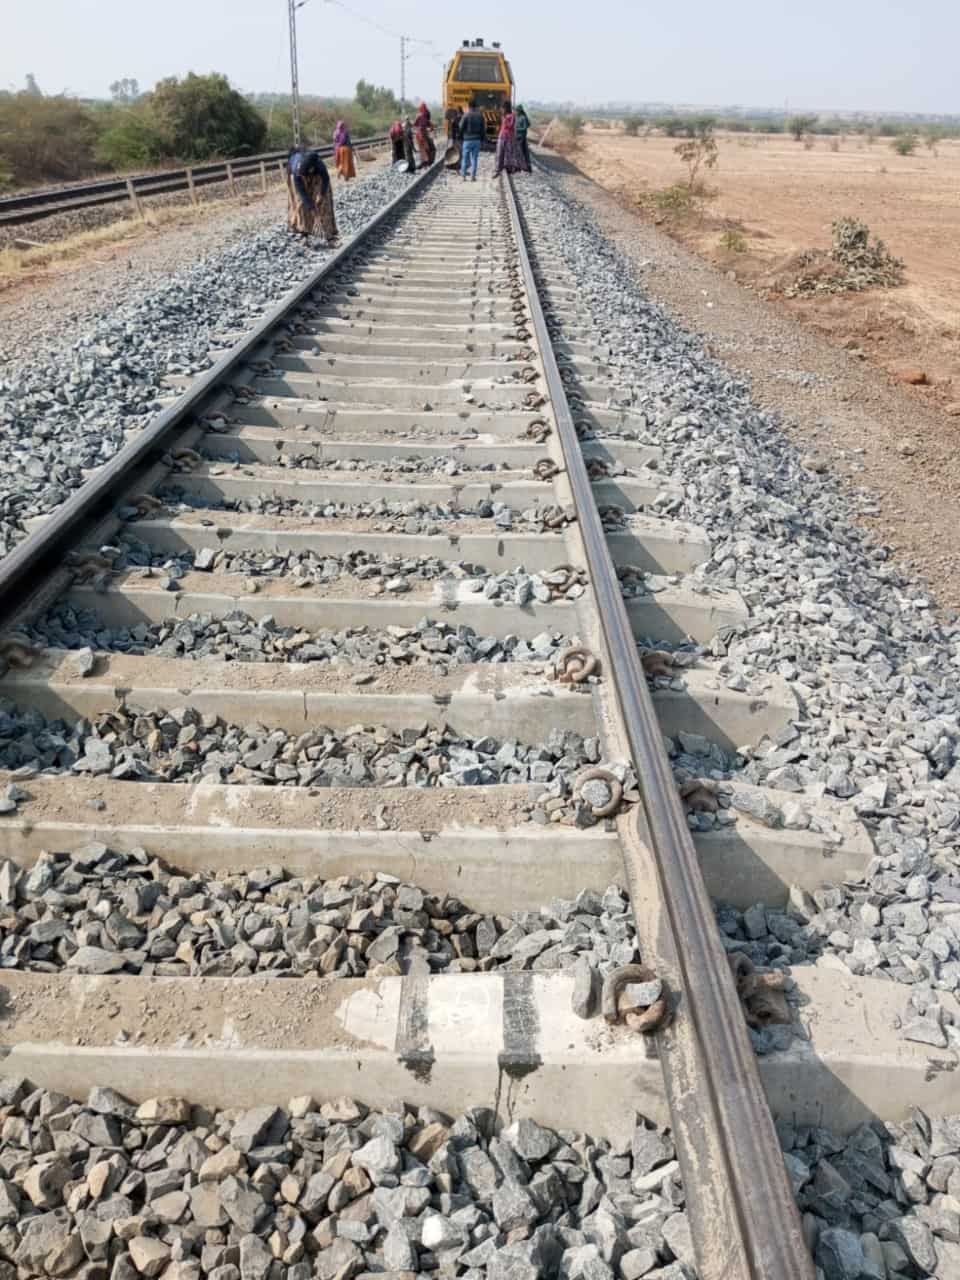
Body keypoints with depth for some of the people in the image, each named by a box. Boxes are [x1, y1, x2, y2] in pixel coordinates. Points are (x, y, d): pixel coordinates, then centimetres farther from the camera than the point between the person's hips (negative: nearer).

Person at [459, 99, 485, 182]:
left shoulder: (466, 116, -8)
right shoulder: (480, 116, 2)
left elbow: (461, 128, -7)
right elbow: (483, 129, 5)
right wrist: (482, 140, 13)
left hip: (467, 140, -3)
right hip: (477, 140, 3)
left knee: (465, 158, 7)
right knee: (474, 159, 7)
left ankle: (463, 175, 6)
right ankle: (473, 176, 5)